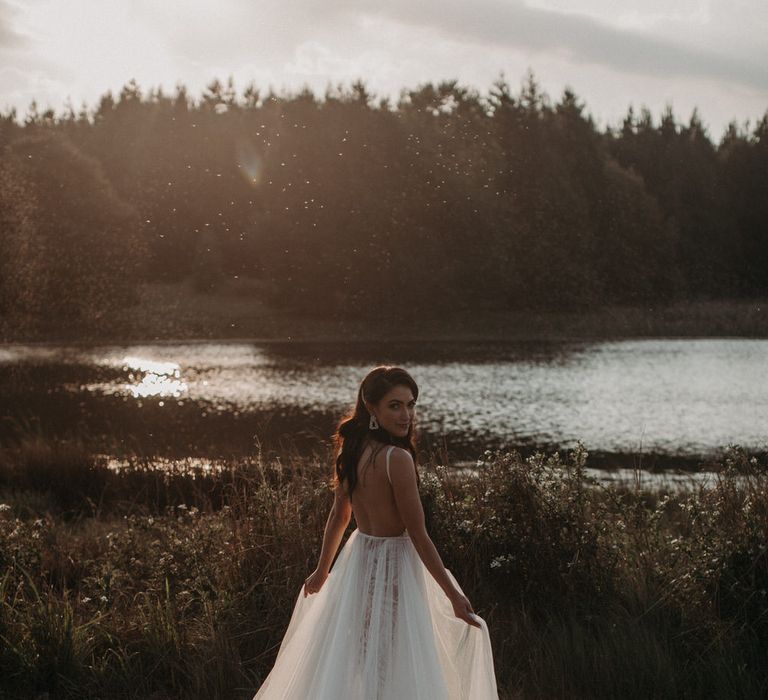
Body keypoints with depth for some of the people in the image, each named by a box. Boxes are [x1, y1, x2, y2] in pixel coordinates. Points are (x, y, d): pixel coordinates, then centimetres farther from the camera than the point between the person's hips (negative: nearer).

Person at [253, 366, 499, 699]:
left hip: (358, 559, 8)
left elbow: (338, 515, 11)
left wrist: (323, 570, 24)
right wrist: (454, 595, -13)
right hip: (392, 567, -8)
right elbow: (418, 535, -20)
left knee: (350, 664, 21)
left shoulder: (352, 449, 0)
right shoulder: (397, 458, -23)